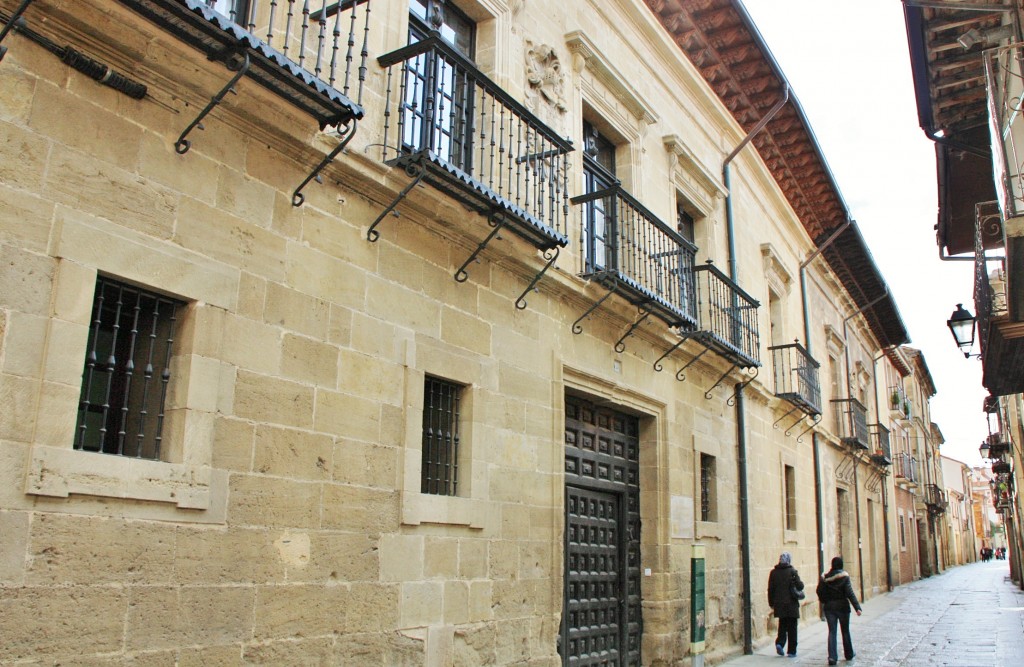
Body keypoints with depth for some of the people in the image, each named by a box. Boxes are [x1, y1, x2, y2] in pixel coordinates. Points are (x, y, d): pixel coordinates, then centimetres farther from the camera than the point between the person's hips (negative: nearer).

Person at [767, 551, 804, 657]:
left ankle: (779, 643, -5)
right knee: (792, 628, 6)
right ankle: (792, 651, 8)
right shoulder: (792, 571, -9)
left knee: (782, 625, 17)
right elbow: (800, 586, -10)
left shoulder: (773, 572, 2)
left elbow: (770, 589, 4)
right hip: (791, 604, -3)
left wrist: (771, 604, 12)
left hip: (779, 605, 3)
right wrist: (797, 578, 10)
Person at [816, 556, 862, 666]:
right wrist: (857, 607, -16)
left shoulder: (825, 577, -1)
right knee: (845, 631, 15)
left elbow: (819, 592, 0)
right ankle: (849, 654, 29)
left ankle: (832, 656, -11)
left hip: (829, 607, 2)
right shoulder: (844, 576, -9)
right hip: (842, 606, -1)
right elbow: (849, 593, -15)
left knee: (832, 631, 1)